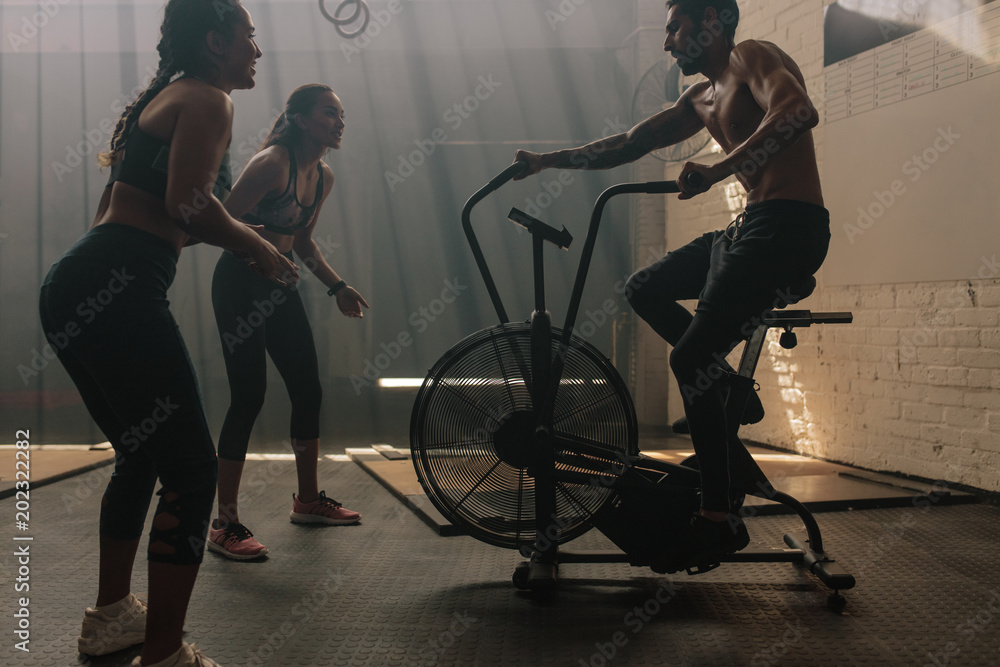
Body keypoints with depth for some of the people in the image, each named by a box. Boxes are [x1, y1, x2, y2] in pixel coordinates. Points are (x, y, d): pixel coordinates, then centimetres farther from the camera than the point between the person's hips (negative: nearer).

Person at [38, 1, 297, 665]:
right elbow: (189, 202, -18)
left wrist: (236, 235, 26)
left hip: (73, 288, 10)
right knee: (191, 468, -6)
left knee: (142, 456, 23)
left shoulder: (163, 97, 26)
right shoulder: (207, 99, -3)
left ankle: (112, 613, 36)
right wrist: (258, 246, -3)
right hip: (117, 291, -10)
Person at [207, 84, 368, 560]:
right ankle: (225, 525, -3)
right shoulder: (272, 163, -17)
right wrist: (259, 244, -33)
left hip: (280, 287, 8)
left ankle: (308, 500, 26)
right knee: (249, 397, -12)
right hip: (240, 283, -8)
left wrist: (338, 287, 13)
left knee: (308, 391, 9)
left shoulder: (323, 177, 9)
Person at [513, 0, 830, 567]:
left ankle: (722, 515, -3)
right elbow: (630, 144, 22)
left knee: (689, 360, -13)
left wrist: (716, 171, -34)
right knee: (645, 289, 15)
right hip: (750, 227, 9)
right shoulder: (702, 99, 21)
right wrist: (548, 160, 16)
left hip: (788, 227, -9)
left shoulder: (751, 55, -6)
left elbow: (798, 112, -26)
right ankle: (729, 389, 14)